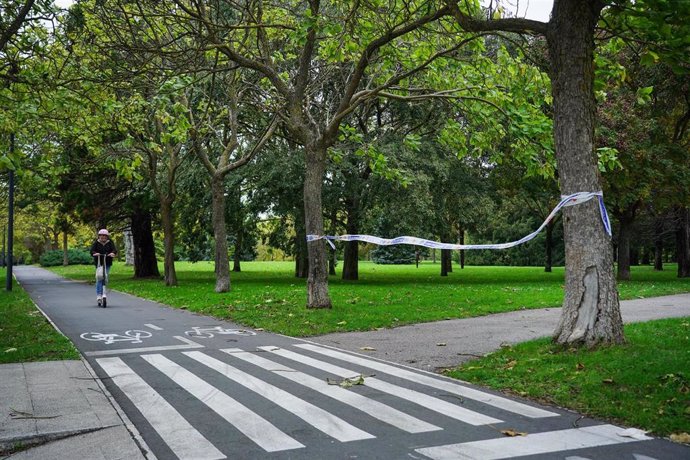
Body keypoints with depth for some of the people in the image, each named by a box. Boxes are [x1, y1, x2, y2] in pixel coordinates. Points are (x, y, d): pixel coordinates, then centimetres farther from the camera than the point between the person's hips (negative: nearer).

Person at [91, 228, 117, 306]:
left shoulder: (110, 243, 7)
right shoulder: (96, 243, 4)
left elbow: (114, 250, -7)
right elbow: (92, 250, -8)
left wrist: (113, 253, -31)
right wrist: (95, 253, -32)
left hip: (107, 263, 1)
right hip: (98, 263, -1)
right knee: (99, 278, -10)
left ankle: (103, 293, 11)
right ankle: (99, 295, -10)